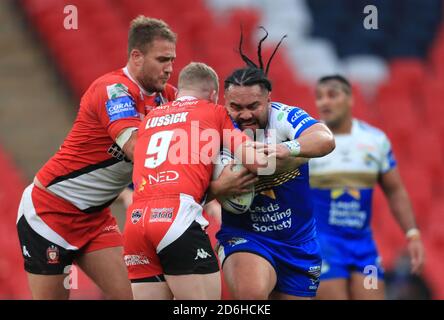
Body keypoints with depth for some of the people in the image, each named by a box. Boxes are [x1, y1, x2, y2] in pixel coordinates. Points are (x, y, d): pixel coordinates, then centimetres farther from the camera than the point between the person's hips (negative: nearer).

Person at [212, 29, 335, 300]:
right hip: (244, 237, -2)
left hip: (298, 243, 2)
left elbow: (326, 140, -33)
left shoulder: (285, 118, -13)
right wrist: (221, 186, -35)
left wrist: (287, 149, -52)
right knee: (252, 291, -32)